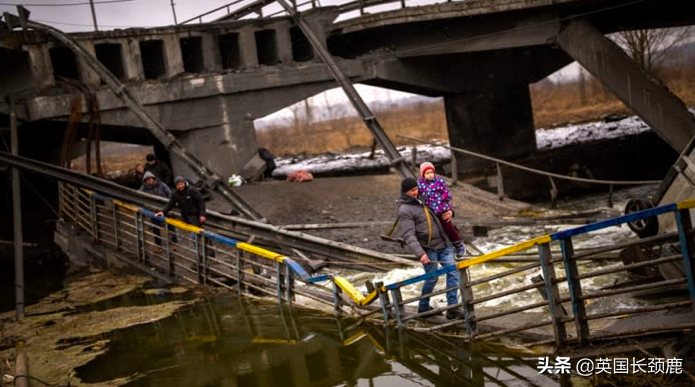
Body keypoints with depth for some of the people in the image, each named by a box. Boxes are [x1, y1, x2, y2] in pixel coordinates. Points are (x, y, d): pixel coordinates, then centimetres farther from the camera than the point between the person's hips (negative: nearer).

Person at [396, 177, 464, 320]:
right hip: (428, 248, -7)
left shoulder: (420, 201, 14)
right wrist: (420, 253, -31)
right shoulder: (405, 210, -11)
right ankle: (423, 307, 21)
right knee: (432, 278, -2)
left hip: (443, 244, 7)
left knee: (453, 272, -3)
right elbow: (409, 236, -21)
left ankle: (452, 308, -2)